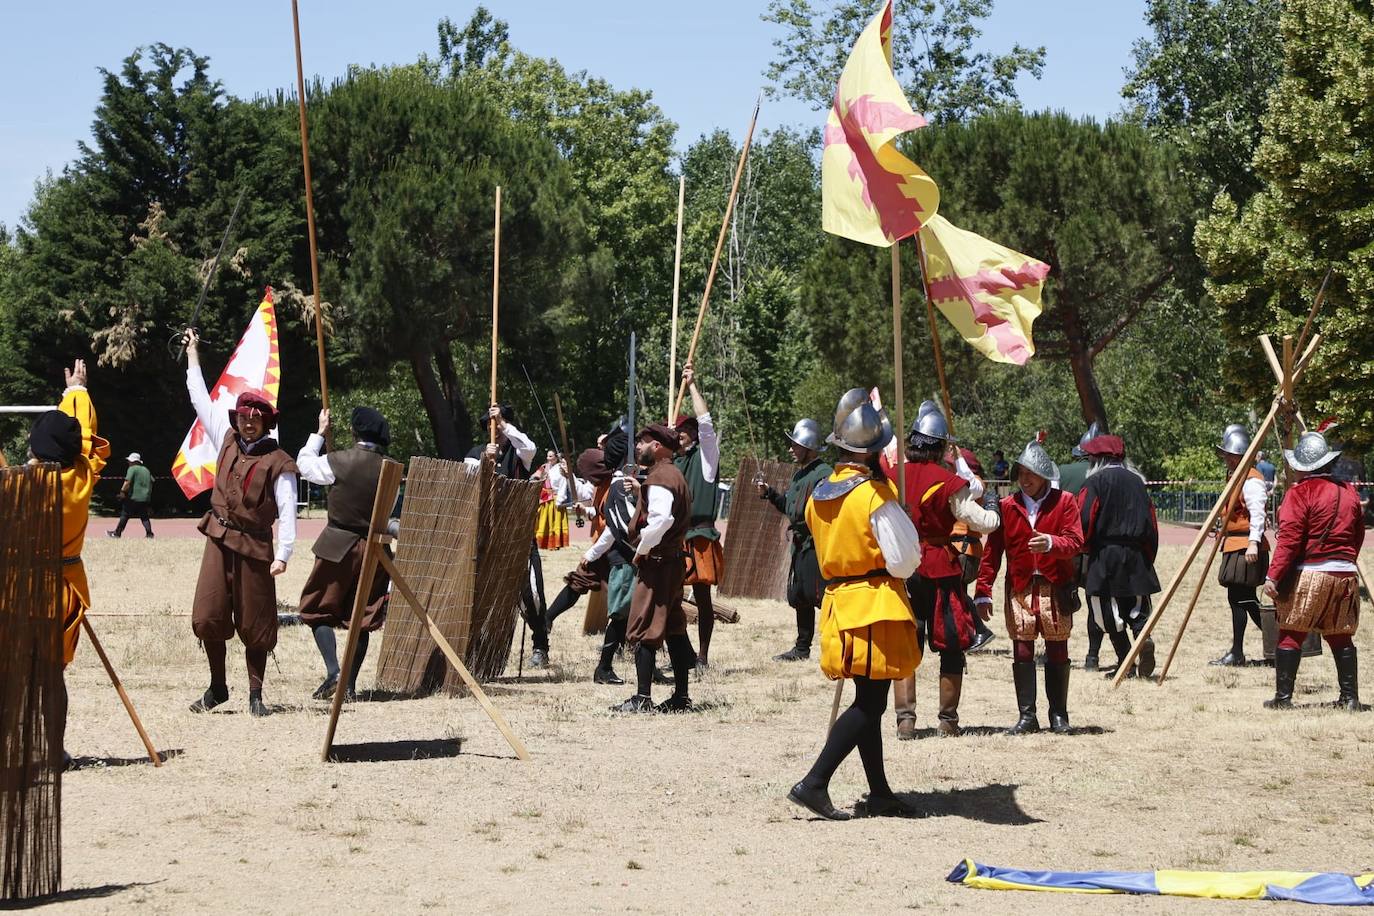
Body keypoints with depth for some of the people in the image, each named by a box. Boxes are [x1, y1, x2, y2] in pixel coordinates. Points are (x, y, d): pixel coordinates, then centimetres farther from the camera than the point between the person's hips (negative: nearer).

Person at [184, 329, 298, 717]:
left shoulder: (278, 463, -6)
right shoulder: (226, 440, 8)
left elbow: (287, 512, -10)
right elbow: (200, 398, 17)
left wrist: (282, 554, -20)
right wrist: (192, 353, 21)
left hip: (255, 546, -4)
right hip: (219, 539, 4)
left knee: (254, 625, 1)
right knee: (208, 616, 0)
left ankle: (255, 695, 11)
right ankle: (217, 686, 15)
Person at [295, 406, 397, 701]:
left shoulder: (339, 461, -12)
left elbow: (304, 463, 8)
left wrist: (319, 432, 18)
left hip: (339, 547, -4)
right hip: (374, 549, 4)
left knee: (318, 611, 7)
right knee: (362, 618, 10)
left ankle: (333, 673, -9)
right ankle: (350, 684, 10)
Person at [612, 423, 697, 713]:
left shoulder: (659, 478, -15)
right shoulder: (674, 475, 17)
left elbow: (660, 520, -28)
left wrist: (642, 550, -17)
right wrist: (640, 492, 19)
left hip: (656, 562, -10)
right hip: (674, 561, 10)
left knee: (642, 630, -7)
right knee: (673, 628, 12)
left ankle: (643, 698, -9)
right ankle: (681, 696, 14)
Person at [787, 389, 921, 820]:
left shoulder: (819, 494, 7)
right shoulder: (875, 495, -15)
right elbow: (905, 561, -14)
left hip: (837, 602, 8)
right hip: (876, 606, -8)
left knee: (868, 701, 15)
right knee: (870, 703, -5)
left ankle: (880, 793, 20)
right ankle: (814, 783, -13)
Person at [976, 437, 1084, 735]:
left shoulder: (1065, 501, 0)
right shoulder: (1007, 506, 5)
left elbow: (1075, 542, -10)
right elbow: (992, 550, 4)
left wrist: (1051, 543, -31)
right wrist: (983, 591, -2)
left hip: (1056, 589, -1)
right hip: (1020, 590, 1)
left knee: (1057, 654, 6)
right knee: (1022, 652, 0)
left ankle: (1058, 715, 17)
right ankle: (1027, 716, 7)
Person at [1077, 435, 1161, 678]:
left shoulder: (1095, 482, -5)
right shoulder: (1137, 481, 10)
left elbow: (1085, 520, -10)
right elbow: (1151, 523, 10)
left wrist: (1085, 548, 7)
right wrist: (1149, 556, 16)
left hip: (1104, 555, -4)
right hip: (1137, 555, 4)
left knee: (1108, 608, 2)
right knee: (1136, 605, 11)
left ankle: (1125, 660, -3)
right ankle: (1144, 637, -17)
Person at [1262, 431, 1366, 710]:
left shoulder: (1299, 493, -9)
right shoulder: (1349, 492, 11)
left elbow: (1289, 539, -15)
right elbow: (1358, 536, 17)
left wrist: (1273, 576, -14)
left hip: (1307, 574, -6)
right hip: (1345, 573, 6)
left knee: (1289, 635, 1)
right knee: (1341, 636, 12)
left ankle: (1283, 697, -1)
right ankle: (1350, 698, 9)